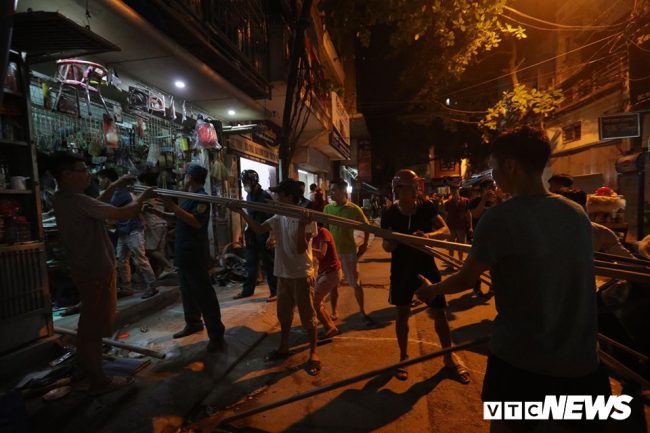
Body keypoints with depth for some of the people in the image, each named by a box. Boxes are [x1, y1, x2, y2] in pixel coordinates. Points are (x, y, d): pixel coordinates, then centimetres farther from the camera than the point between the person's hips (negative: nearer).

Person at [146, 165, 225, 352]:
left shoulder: (202, 197, -15)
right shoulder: (188, 197, 14)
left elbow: (197, 222, -26)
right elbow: (178, 217, 24)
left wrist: (174, 207, -28)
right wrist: (156, 212, 15)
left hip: (195, 255, -10)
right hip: (183, 253, 10)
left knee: (204, 294, -6)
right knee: (187, 291, 18)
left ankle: (216, 334, 2)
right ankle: (193, 323, 34)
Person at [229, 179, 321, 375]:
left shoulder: (307, 219, -17)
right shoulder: (279, 217, 4)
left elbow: (301, 249, -23)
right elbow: (259, 229, 3)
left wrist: (302, 225, -37)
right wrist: (241, 212, -5)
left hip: (301, 275, -7)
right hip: (283, 273, 7)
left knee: (307, 315, 5)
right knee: (283, 313, 20)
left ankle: (313, 353, 23)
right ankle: (283, 347, 39)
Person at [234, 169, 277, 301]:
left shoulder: (265, 196, -13)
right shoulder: (249, 196, 9)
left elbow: (271, 218, -15)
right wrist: (246, 233, 14)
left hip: (264, 236, -7)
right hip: (252, 236, 7)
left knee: (268, 265, 3)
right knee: (250, 264, 15)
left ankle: (275, 291, 15)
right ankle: (247, 290, 28)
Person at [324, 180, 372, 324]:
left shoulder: (354, 209, -9)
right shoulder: (327, 208, 0)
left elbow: (366, 227, 2)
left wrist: (364, 245, -1)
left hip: (349, 251, -3)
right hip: (332, 251, 3)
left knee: (356, 283, 6)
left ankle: (362, 312, 23)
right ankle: (334, 312, 26)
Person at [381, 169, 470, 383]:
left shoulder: (426, 206, -10)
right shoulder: (390, 214, -11)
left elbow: (446, 230, -12)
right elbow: (386, 246, -3)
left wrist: (428, 235, -32)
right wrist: (390, 243, -27)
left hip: (426, 266, 1)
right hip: (401, 269, 0)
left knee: (439, 313, 8)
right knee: (402, 314, 10)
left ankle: (449, 356, 31)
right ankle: (403, 357, 29)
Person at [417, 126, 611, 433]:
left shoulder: (501, 217, -20)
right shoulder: (578, 214, -1)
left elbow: (465, 280, -11)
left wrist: (432, 290, 7)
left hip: (520, 359, -5)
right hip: (581, 360, 5)